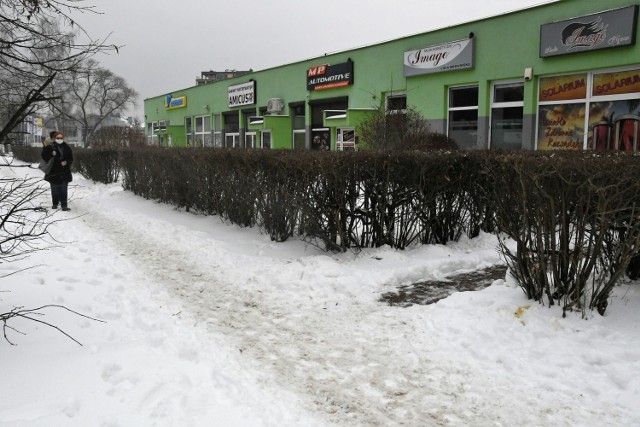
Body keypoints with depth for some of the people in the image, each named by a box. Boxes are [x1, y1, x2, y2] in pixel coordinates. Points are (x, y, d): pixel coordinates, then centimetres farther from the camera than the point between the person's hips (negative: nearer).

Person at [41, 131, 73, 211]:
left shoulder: (67, 148, 8)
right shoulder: (51, 147, -2)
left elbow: (71, 158, 11)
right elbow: (44, 157, -8)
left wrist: (66, 162, -9)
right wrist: (51, 154, -25)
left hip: (65, 172, 2)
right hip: (53, 172, -2)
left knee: (64, 189, 0)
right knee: (55, 189, 4)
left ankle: (64, 205, 0)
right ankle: (55, 204, 19)